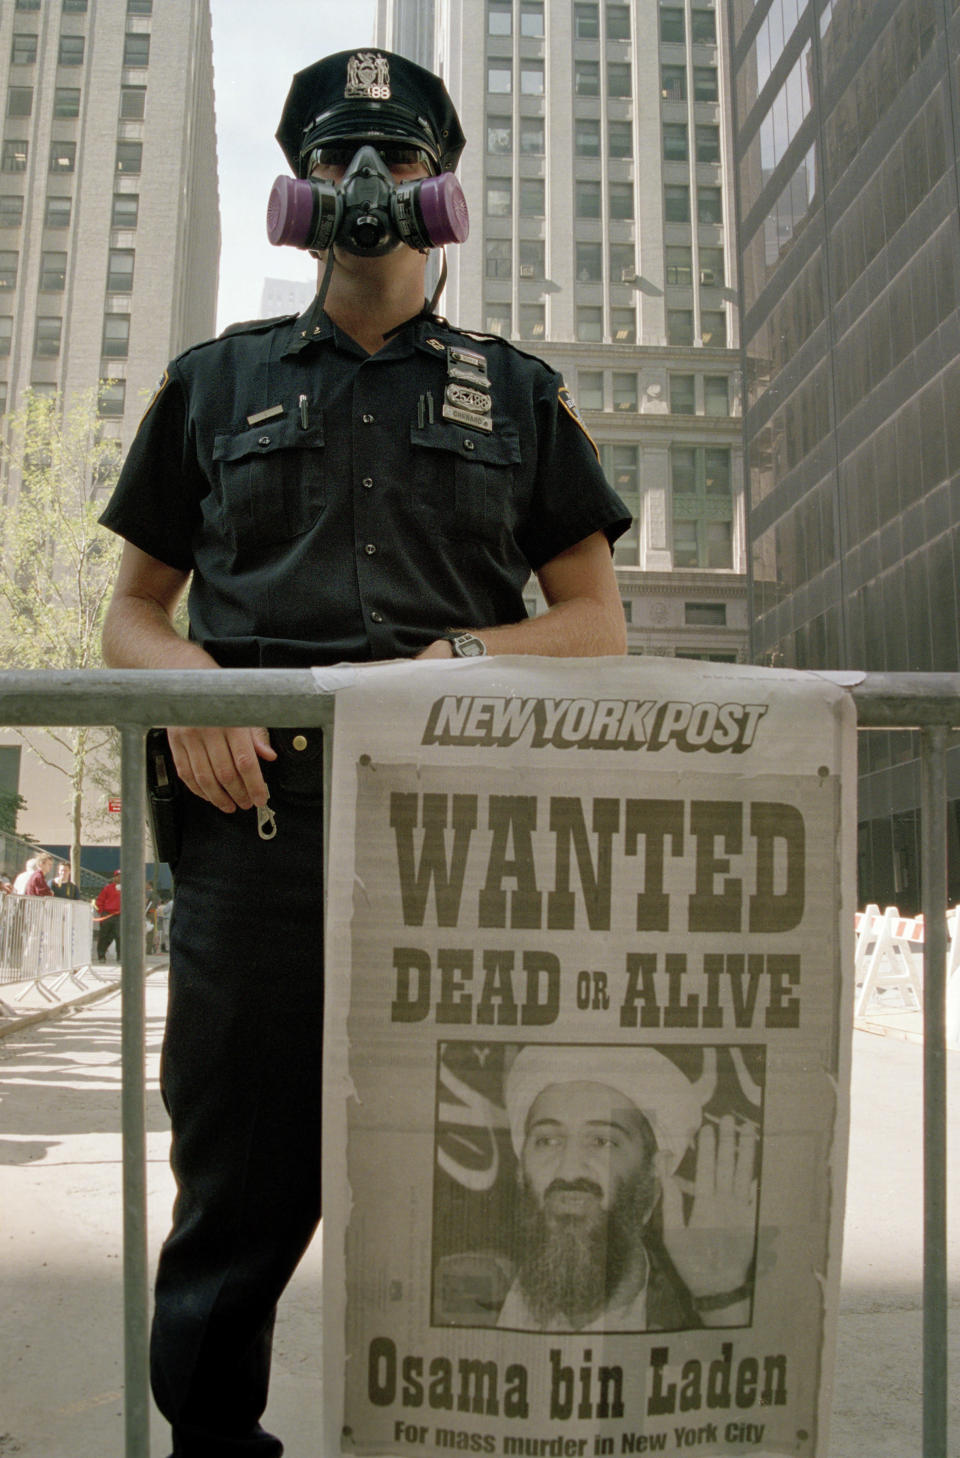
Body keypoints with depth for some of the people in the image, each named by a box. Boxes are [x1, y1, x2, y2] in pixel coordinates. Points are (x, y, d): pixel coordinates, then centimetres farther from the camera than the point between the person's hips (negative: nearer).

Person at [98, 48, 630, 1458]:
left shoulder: (519, 393, 18)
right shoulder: (219, 382, 20)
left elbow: (598, 622, 13)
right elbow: (134, 611, 18)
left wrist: (458, 654, -6)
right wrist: (180, 674, -6)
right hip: (259, 819, 1)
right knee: (239, 1192, 5)